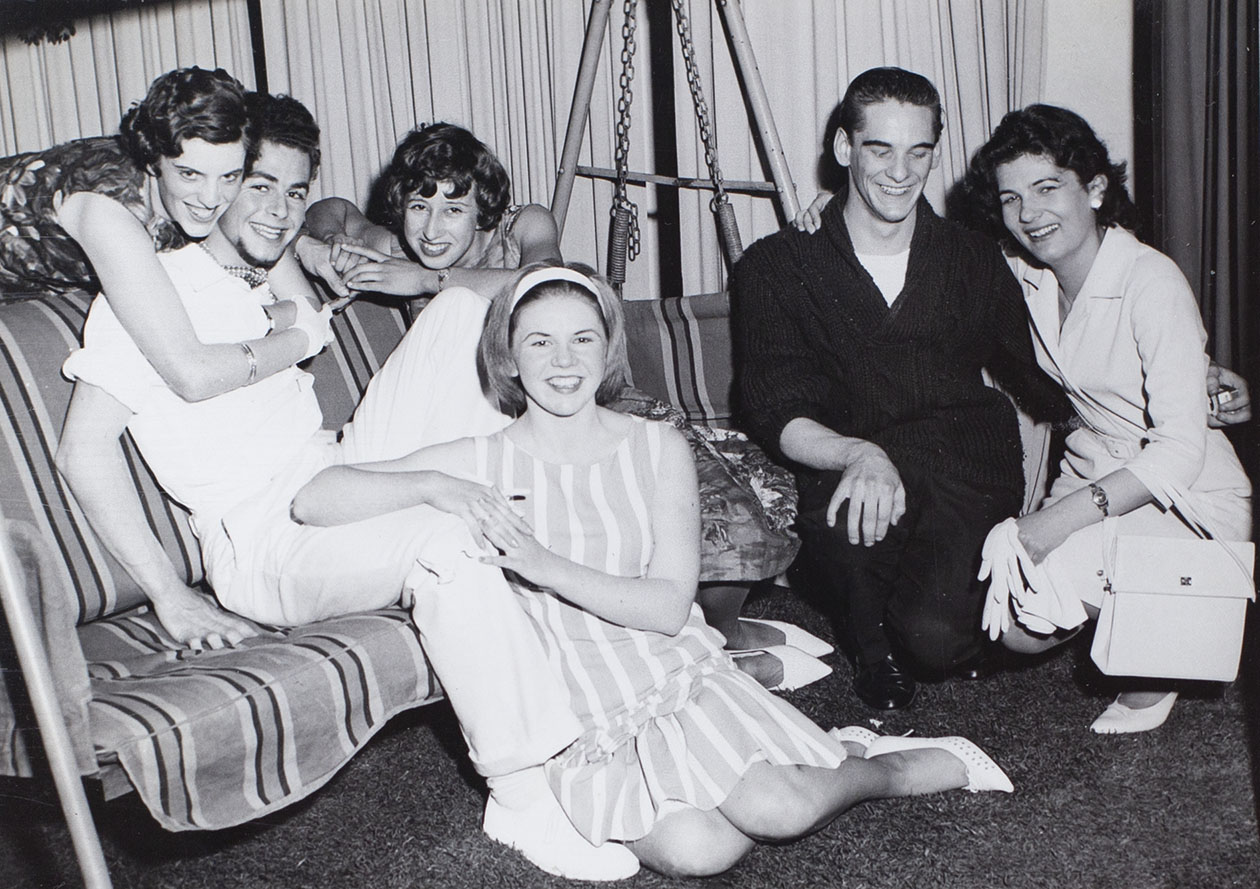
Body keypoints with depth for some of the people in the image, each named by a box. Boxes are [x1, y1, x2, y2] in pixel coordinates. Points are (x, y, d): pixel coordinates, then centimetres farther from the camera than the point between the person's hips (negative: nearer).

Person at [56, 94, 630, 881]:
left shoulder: (281, 285, 20)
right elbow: (85, 450, -10)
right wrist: (173, 599, -16)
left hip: (347, 486, 7)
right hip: (266, 544, -7)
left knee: (459, 310, -2)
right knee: (447, 542, -37)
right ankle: (523, 799, -29)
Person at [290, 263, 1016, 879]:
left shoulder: (659, 450, 1)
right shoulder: (483, 462, -1)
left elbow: (669, 606, -8)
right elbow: (314, 499, -6)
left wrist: (541, 563, -20)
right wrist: (436, 489, -20)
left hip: (674, 679, 1)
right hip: (572, 714, -1)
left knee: (778, 811, -24)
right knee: (697, 851, -27)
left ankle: (868, 767, 7)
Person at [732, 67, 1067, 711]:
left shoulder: (973, 260, 12)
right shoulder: (777, 267, 3)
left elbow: (1045, 382, 16)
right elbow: (773, 412, -6)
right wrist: (858, 454, -27)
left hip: (969, 477, 1)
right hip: (847, 471, 0)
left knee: (936, 633, -26)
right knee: (846, 509, -36)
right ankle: (868, 640, 0)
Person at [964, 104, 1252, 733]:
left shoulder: (1151, 282, -21)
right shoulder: (1025, 275, -1)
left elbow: (1181, 450, -25)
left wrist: (1063, 515, -32)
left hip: (1190, 500, -6)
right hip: (1090, 479, 6)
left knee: (1044, 581, -27)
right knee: (1012, 629, -10)